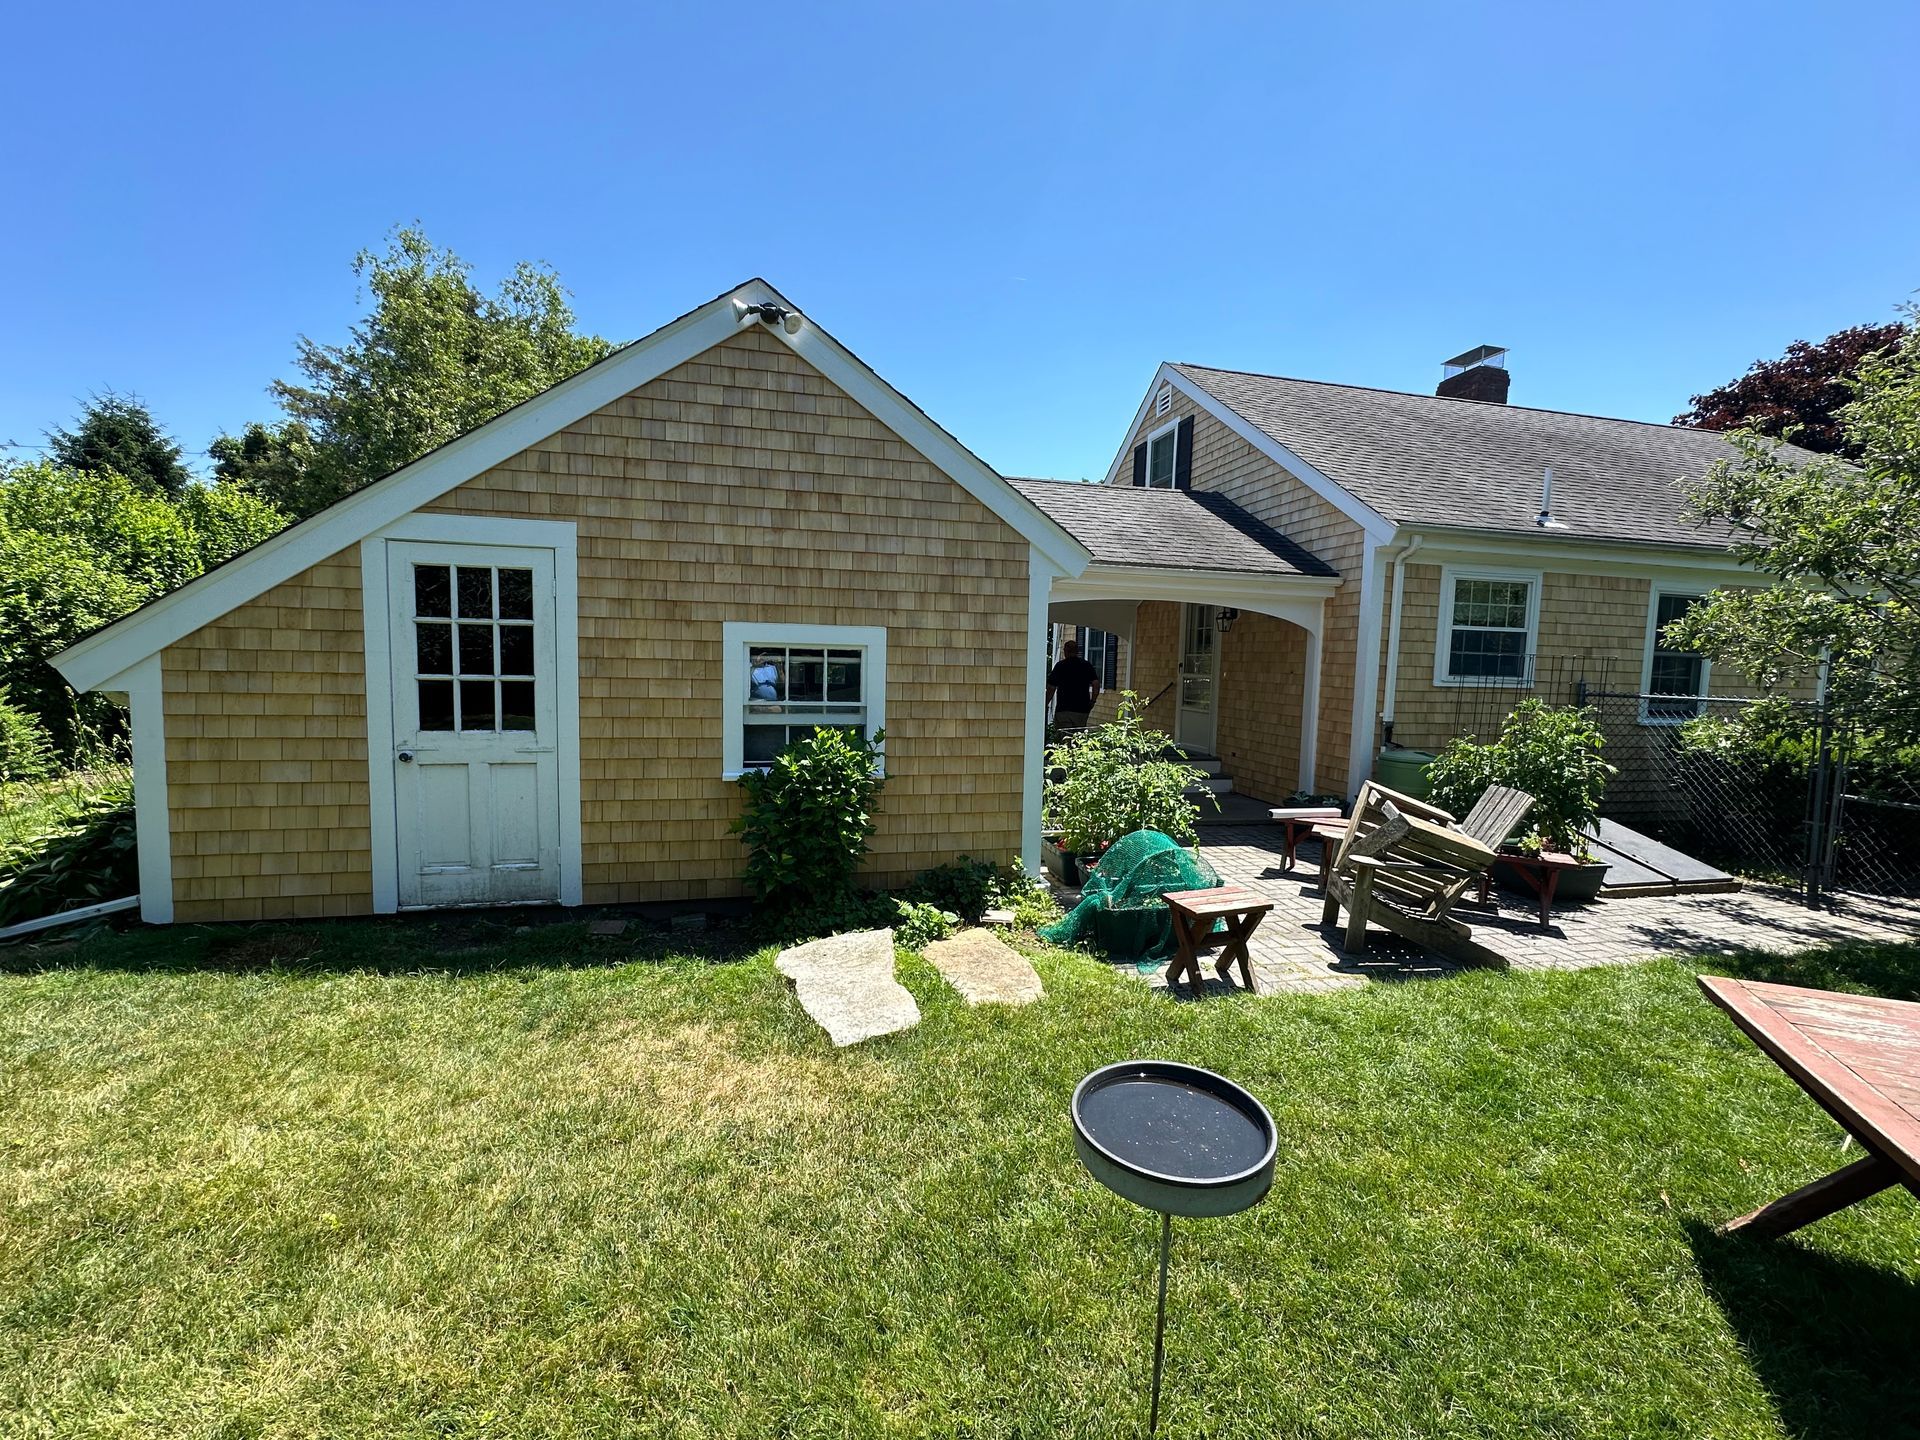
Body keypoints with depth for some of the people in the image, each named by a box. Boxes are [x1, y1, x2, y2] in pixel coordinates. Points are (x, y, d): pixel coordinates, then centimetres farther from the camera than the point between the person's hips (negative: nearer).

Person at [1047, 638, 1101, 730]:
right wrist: (1092, 702, 9)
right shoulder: (1087, 666, 7)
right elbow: (1096, 684, -1)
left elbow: (1051, 688, -4)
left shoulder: (1060, 666, -3)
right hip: (1083, 709, 4)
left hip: (1064, 709, -4)